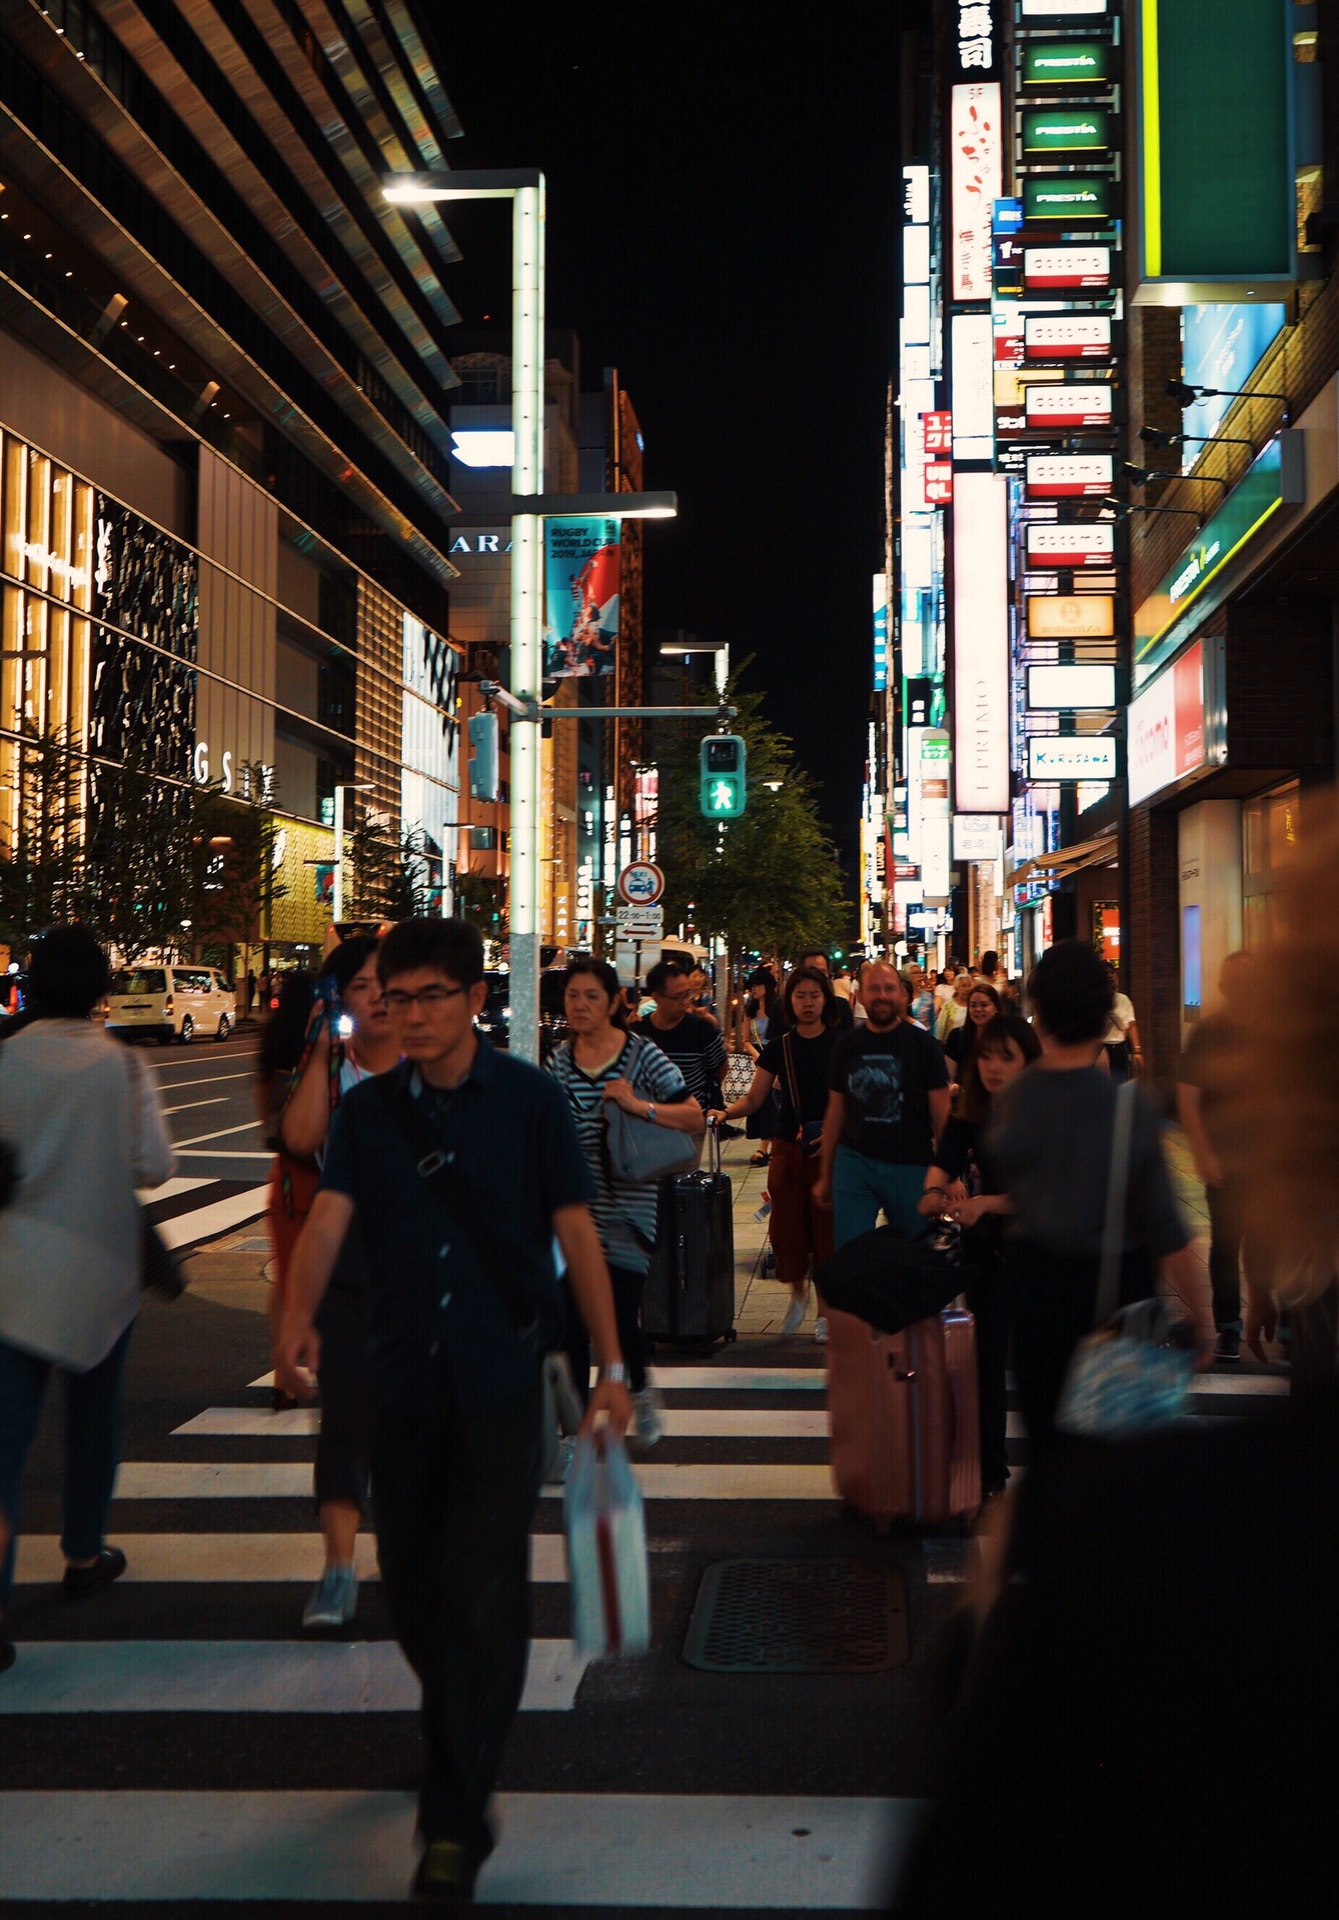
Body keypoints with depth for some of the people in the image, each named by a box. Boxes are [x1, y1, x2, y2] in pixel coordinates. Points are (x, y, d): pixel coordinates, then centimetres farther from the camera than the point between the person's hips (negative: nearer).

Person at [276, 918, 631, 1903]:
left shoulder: (531, 1100, -5)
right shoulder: (369, 1109, 2)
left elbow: (577, 1231, -5)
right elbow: (328, 1216, -10)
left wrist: (611, 1365, -8)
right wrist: (299, 1319, -28)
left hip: (502, 1381, -3)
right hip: (403, 1380, 3)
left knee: (484, 1595, -4)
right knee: (411, 1583, 16)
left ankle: (457, 1820, 8)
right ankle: (454, 1720, 44)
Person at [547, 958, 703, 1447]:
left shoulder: (642, 1054, -5)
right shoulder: (559, 1060, 5)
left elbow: (695, 1117, -6)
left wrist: (639, 1106, -19)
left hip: (629, 1205, -3)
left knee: (620, 1314, -6)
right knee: (572, 1322, 3)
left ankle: (641, 1391, 27)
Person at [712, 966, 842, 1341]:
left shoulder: (842, 1044, -2)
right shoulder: (779, 1046, 5)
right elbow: (754, 1099, 5)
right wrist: (726, 1112, -13)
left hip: (831, 1147, -2)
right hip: (788, 1145, 2)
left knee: (827, 1225, -1)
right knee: (786, 1222, 0)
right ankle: (798, 1292, 26)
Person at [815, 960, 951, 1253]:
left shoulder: (923, 1044, -2)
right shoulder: (848, 1045, 6)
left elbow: (941, 1114, -2)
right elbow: (835, 1113, 12)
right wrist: (825, 1175, 12)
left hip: (911, 1166, -2)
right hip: (854, 1162, 2)